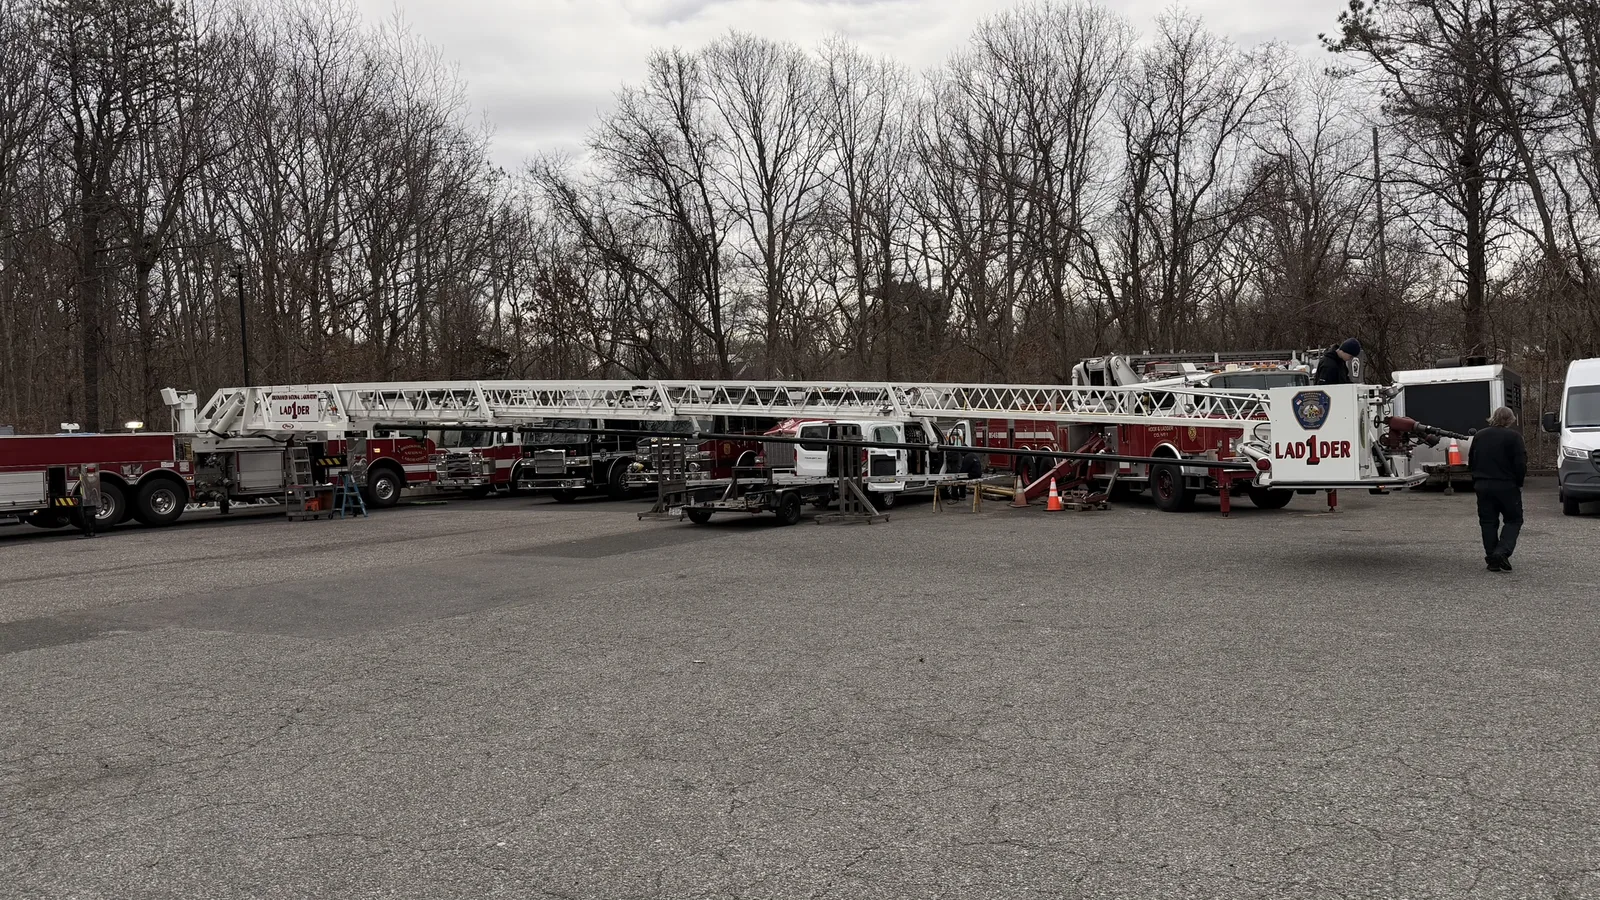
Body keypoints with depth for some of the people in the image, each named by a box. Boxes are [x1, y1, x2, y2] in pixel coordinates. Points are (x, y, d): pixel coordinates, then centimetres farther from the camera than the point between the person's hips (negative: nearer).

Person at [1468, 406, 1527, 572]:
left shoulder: (1479, 436, 7)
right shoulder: (1513, 437, -9)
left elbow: (1471, 462, 12)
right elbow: (1521, 464, -12)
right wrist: (1518, 483, 3)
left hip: (1482, 486, 4)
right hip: (1507, 487, -4)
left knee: (1488, 522, 9)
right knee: (1514, 520, 8)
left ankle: (1492, 560, 7)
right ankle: (1502, 552, -11)